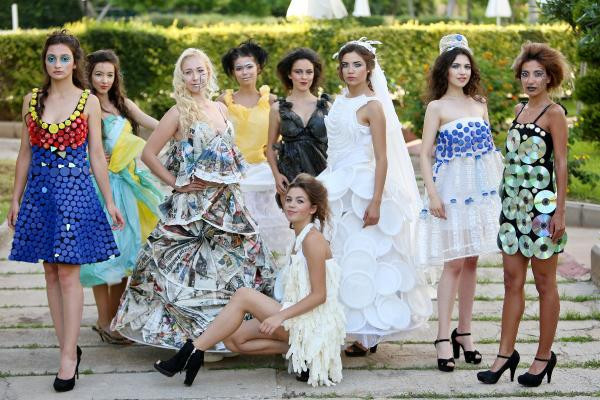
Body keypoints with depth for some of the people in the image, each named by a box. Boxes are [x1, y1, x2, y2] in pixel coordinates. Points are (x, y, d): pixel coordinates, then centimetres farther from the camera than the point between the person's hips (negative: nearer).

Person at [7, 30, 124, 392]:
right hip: (40, 191, 4)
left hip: (75, 191, -4)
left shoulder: (89, 101, 0)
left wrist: (110, 202, 0)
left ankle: (67, 358, -6)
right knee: (51, 274, 6)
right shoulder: (32, 100, 8)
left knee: (69, 275, -7)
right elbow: (25, 152, 11)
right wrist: (16, 199, 10)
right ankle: (70, 349, 14)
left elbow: (97, 154, 1)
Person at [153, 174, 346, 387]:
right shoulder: (301, 238, 16)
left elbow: (319, 295, -18)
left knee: (243, 295, -17)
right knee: (233, 338, 2)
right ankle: (297, 350, -1)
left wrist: (280, 316, -22)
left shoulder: (313, 239, -13)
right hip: (301, 320, 10)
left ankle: (193, 352, -14)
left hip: (314, 323, -10)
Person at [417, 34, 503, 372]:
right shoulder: (437, 107, -2)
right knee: (454, 263, -7)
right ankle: (444, 338, -2)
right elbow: (425, 154, -5)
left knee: (472, 260, 7)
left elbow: (490, 146, 16)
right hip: (452, 188, -5)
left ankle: (464, 332, 15)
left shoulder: (479, 104, 12)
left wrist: (502, 186, 11)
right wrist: (432, 194, -13)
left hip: (482, 189, 5)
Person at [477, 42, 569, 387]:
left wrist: (560, 211, -14)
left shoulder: (554, 113, -7)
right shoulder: (520, 110, 13)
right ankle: (506, 353, 12)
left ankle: (544, 356, 13)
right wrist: (508, 199, 15)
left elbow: (561, 164, -10)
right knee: (512, 281, 7)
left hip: (542, 204, -7)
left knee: (545, 283, 3)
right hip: (514, 203, 7)